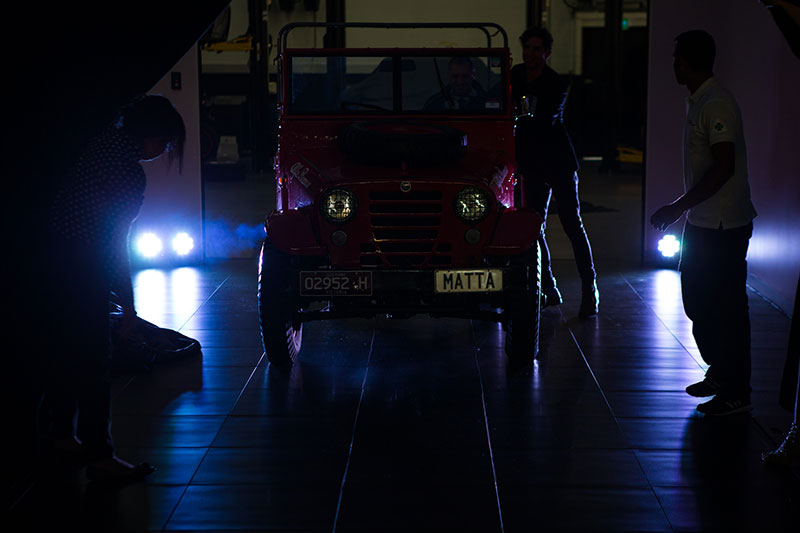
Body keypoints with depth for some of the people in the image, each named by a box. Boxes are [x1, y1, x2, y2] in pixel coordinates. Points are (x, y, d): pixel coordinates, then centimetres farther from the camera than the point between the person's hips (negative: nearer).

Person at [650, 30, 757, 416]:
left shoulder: (717, 105, -19)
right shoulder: (699, 102, 12)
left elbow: (724, 166, -25)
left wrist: (679, 207, -24)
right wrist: (683, 209, 20)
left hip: (724, 227, -10)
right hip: (703, 222, 10)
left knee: (726, 308, -3)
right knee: (698, 301, 18)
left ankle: (735, 393, 5)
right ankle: (720, 373, 31)